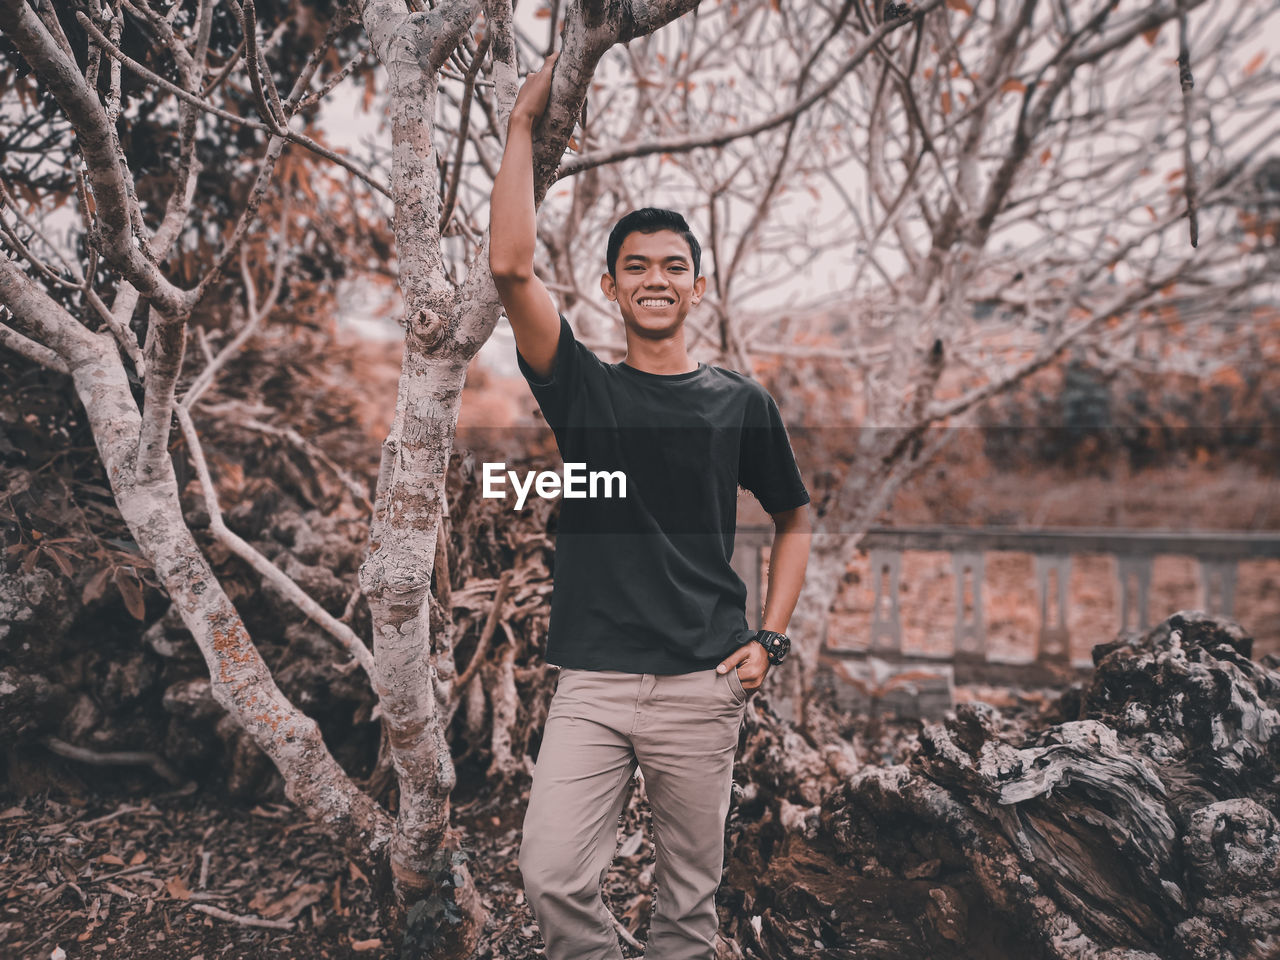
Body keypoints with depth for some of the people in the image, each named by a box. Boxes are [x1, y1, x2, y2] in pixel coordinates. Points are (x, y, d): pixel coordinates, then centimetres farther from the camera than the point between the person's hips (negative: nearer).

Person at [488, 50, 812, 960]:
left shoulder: (739, 401, 6)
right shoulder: (581, 387, 5)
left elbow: (795, 519, 15)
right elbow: (511, 266, -7)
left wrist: (771, 637, 5)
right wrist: (524, 124, -4)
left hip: (703, 684, 0)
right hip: (592, 681, 0)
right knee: (552, 879, -5)